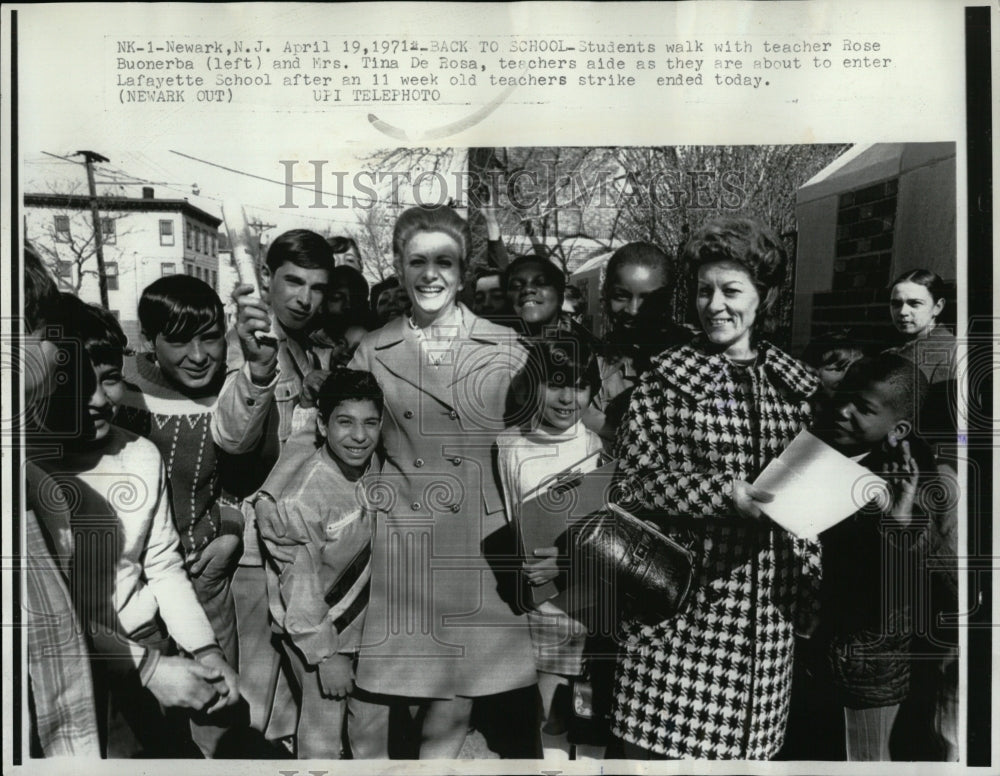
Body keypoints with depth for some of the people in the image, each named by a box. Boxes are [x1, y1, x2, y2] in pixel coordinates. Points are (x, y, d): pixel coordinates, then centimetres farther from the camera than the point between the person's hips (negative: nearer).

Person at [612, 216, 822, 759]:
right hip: (684, 597, -3)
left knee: (752, 743, 11)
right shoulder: (666, 378, -2)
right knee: (662, 744, 1)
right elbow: (637, 480, -8)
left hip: (769, 602, 4)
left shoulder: (796, 383, 9)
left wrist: (810, 590, 12)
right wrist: (725, 492, -19)